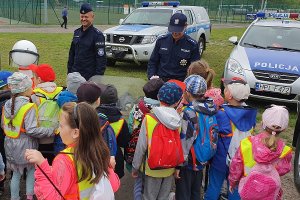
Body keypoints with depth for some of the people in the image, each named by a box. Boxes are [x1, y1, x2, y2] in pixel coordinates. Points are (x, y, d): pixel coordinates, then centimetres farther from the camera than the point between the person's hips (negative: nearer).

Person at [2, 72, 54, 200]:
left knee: (16, 173, 19)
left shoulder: (7, 105, 1)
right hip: (25, 146, -6)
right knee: (32, 169, 16)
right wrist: (51, 131, -21)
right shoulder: (29, 107, -21)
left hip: (10, 145, 6)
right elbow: (31, 130, -26)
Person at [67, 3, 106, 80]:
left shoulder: (97, 35, -9)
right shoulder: (77, 32, 11)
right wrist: (69, 70, 15)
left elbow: (101, 58, -13)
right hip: (75, 74, 6)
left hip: (90, 77, -6)